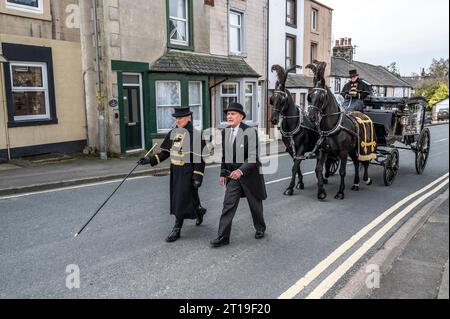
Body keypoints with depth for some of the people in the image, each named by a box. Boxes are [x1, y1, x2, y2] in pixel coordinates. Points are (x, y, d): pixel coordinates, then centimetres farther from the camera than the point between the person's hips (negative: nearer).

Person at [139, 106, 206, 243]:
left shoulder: (195, 135, -12)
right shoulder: (173, 133, 7)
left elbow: (199, 158, -13)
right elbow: (166, 152, 12)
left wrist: (198, 177, -16)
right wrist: (151, 160, 1)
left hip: (187, 172, -7)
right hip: (174, 171, 7)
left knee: (182, 199, -4)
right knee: (180, 198, 18)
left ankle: (177, 230, 8)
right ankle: (199, 211, 45)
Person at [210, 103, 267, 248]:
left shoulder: (250, 132, -16)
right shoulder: (225, 132, 2)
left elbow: (253, 156, -22)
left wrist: (241, 170, -33)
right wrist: (223, 173, 10)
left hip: (250, 174, -4)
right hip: (233, 175, 4)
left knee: (255, 204, 13)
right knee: (228, 205, 0)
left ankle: (260, 229, 37)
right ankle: (223, 237, 7)